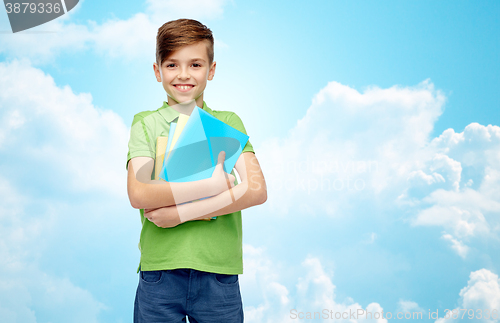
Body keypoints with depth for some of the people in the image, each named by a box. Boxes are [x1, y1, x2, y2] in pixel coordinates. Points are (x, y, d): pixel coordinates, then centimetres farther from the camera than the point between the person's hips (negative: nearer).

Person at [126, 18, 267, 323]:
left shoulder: (228, 123, 8)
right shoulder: (146, 124, 6)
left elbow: (257, 190, -6)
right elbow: (138, 194, -10)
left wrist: (183, 212, -12)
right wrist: (211, 185, -13)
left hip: (219, 274, 1)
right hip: (159, 271, 0)